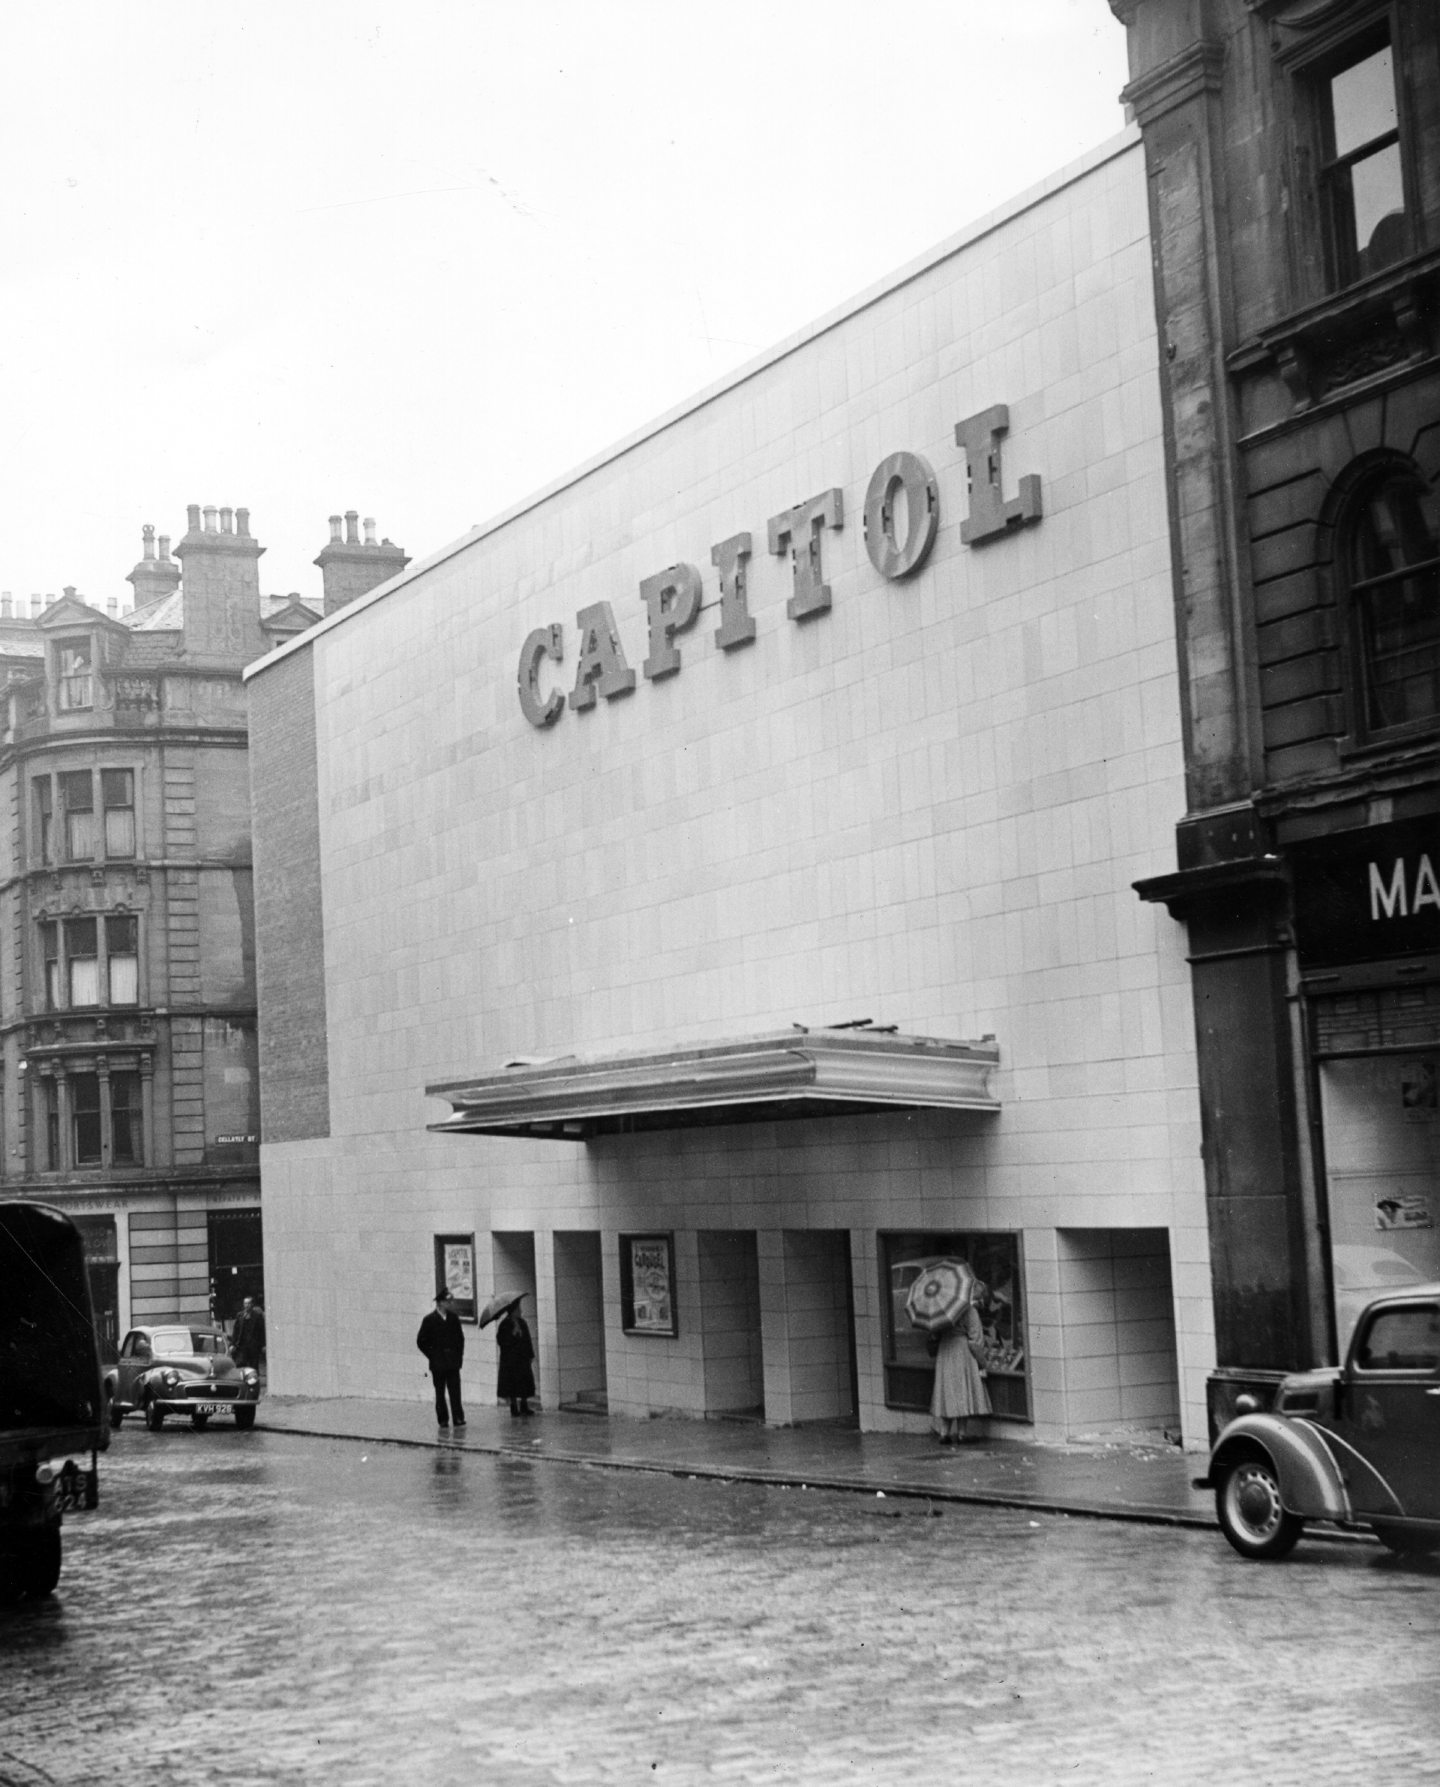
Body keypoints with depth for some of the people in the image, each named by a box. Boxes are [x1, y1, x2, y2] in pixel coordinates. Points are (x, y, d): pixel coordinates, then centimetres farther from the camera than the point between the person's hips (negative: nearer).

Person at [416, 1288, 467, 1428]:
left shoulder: (453, 1318, 5)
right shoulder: (430, 1320, -5)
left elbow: (460, 1338, 14)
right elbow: (421, 1341, -1)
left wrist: (459, 1356, 6)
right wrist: (433, 1356, -2)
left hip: (453, 1363, 2)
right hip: (438, 1364, -2)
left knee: (455, 1391, -5)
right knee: (440, 1393, 4)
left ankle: (458, 1418, -5)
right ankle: (443, 1420, 9)